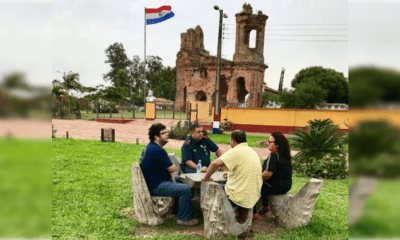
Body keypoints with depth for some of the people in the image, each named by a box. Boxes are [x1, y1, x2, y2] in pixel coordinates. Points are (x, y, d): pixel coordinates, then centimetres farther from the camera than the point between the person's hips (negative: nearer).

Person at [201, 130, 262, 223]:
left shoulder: (235, 151, -15)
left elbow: (215, 163, -27)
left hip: (240, 197, -8)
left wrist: (206, 177, -13)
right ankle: (242, 211, 17)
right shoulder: (252, 151, 10)